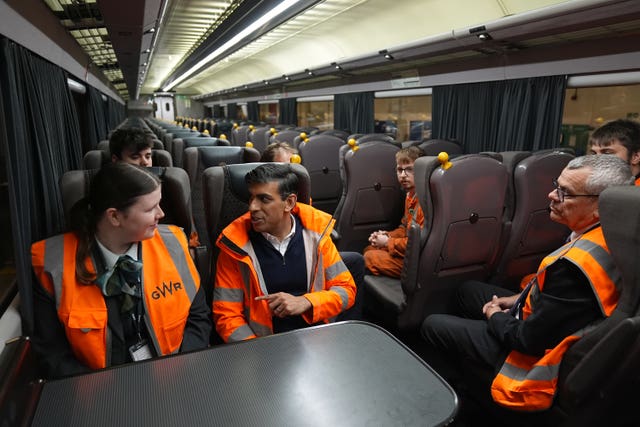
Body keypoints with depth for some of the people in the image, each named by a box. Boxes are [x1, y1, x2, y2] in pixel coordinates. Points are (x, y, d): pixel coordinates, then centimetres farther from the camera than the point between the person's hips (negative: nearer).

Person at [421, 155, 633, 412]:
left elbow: (529, 340, -27)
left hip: (535, 353, -9)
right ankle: (465, 366, 38)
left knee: (432, 326, -1)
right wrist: (520, 298, 6)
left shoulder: (576, 264, -37)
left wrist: (495, 316, -9)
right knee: (468, 290, 23)